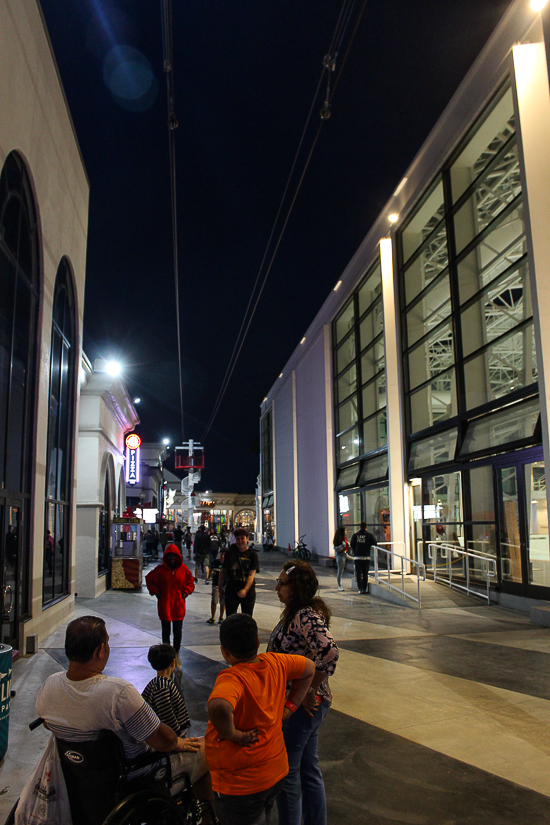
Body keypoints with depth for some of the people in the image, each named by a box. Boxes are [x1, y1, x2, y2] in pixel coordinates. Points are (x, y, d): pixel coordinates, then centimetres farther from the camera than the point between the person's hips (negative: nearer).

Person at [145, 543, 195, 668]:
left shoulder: (183, 569, -1)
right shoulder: (160, 569, -5)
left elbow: (190, 582, 14)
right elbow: (149, 579, 8)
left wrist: (186, 592, 0)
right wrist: (156, 592, -1)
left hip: (179, 606, 1)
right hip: (164, 605, -1)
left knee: (178, 632, 4)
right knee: (166, 632, 9)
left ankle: (176, 654, 24)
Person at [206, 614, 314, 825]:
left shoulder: (232, 678, -29)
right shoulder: (274, 663, -9)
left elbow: (219, 707, -51)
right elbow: (309, 668, 8)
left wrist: (232, 734, -31)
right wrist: (289, 707, 6)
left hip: (240, 785, -7)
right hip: (276, 773, 7)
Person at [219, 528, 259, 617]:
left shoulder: (252, 554, -3)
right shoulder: (230, 553, 3)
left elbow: (252, 574, -11)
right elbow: (223, 571, 11)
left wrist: (245, 589, -25)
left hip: (248, 592, 0)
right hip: (231, 592, 1)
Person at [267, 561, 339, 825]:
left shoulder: (306, 617, -24)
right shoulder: (295, 613, 6)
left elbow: (329, 652, -37)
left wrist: (309, 692, -26)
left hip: (302, 704, -10)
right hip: (300, 703, 10)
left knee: (286, 771, 6)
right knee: (308, 769, 21)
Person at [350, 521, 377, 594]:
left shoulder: (355, 535, 3)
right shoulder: (369, 535, -1)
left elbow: (351, 545, 4)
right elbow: (374, 544, -2)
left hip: (357, 557, 1)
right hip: (366, 557, 0)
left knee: (358, 574, 5)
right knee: (365, 574, 9)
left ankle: (360, 588, 1)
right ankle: (365, 588, 10)